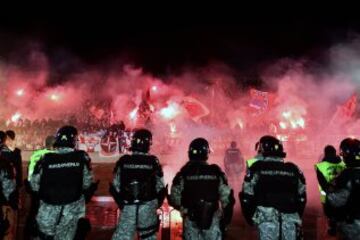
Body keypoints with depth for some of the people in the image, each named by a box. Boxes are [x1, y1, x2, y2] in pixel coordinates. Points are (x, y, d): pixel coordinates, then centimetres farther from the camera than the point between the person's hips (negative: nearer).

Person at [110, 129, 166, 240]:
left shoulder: (123, 161, -6)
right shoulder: (153, 162, -9)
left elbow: (115, 187, 0)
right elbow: (160, 187, -3)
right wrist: (156, 204, 13)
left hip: (128, 207, 0)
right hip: (148, 207, 0)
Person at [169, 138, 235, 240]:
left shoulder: (183, 174, -9)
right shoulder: (216, 172, -7)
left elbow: (174, 199, -8)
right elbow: (226, 198, -5)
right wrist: (226, 218, 7)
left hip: (191, 220, 0)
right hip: (213, 220, 0)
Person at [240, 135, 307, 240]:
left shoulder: (257, 168, 1)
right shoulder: (293, 169, 11)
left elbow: (247, 196, 2)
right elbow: (301, 197, 16)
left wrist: (249, 216, 16)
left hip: (267, 218, -3)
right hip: (290, 217, 3)